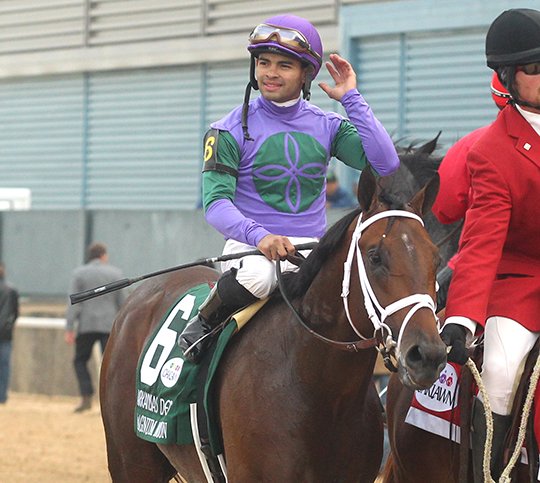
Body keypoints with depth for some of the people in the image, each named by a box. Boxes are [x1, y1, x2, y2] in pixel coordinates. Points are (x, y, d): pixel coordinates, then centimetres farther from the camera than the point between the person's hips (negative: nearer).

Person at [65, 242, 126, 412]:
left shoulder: (79, 273, 1)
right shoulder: (116, 274, 4)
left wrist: (69, 329, -6)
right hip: (110, 326, 1)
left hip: (87, 325, -1)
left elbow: (74, 304, -6)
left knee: (80, 361, 13)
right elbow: (122, 303, 5)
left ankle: (87, 398, 0)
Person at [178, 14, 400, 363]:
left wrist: (351, 99, -6)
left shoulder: (327, 126, 8)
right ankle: (204, 322, -9)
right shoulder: (231, 131, 0)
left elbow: (385, 165, -6)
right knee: (257, 276, -38)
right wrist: (260, 236, -29)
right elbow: (216, 203, -10)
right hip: (249, 245, -3)